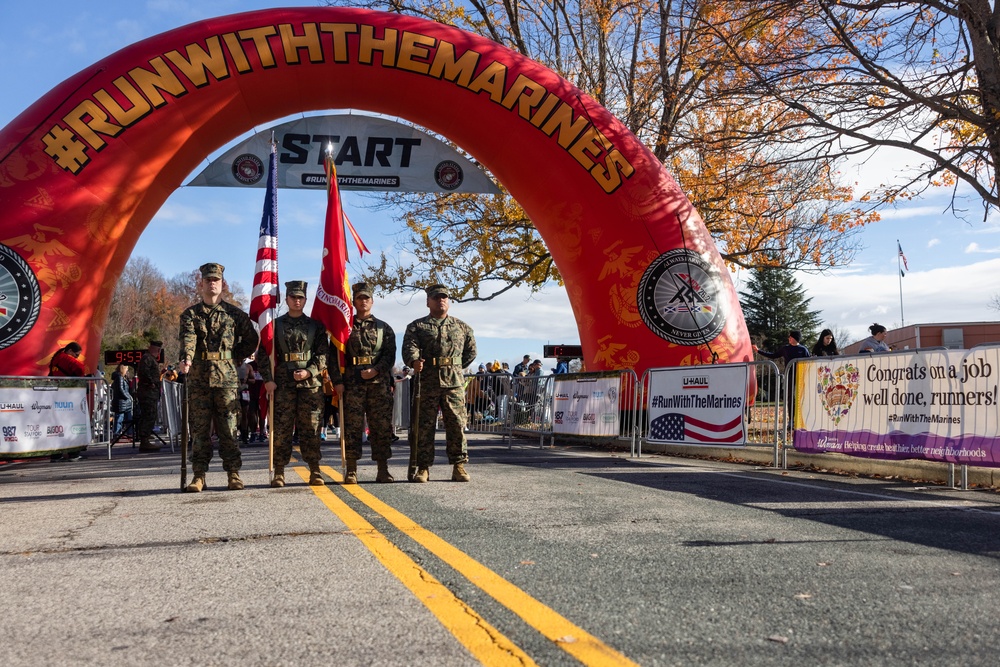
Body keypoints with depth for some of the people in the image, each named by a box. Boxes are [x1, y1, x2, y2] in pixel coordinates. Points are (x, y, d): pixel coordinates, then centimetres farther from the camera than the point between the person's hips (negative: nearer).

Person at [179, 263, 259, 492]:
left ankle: (234, 474, 7)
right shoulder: (190, 314, 9)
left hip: (226, 378, 0)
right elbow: (188, 339, -11)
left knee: (228, 428, 1)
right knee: (199, 429, 3)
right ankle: (199, 476, 8)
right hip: (198, 379, 0)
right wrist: (186, 359, -30)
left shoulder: (233, 313, 11)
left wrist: (235, 357, 8)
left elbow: (252, 339, 18)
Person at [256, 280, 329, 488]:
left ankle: (315, 471, 8)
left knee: (311, 428, 2)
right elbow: (263, 354, 5)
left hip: (311, 383, 0)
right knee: (281, 429, -1)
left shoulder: (315, 326, 11)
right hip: (282, 384, 0)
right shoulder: (275, 325, 9)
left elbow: (323, 354, 4)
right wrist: (268, 379, -6)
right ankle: (279, 473, 4)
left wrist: (309, 371, -11)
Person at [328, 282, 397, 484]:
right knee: (352, 427, -2)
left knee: (382, 426, 0)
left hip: (379, 382, 1)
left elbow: (390, 354, 3)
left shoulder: (384, 328, 13)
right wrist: (337, 381, -6)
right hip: (352, 384, -1)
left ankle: (383, 470, 6)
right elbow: (334, 356, 5)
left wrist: (375, 371, -13)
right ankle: (351, 471, 2)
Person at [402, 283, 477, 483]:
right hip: (426, 383, -1)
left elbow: (471, 351, 27)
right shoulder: (416, 326, 9)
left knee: (457, 425, -2)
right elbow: (409, 347, -8)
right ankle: (423, 468, 6)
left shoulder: (461, 327, 17)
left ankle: (459, 466, 6)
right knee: (424, 426, 0)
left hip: (453, 383, 1)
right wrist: (414, 361, -29)